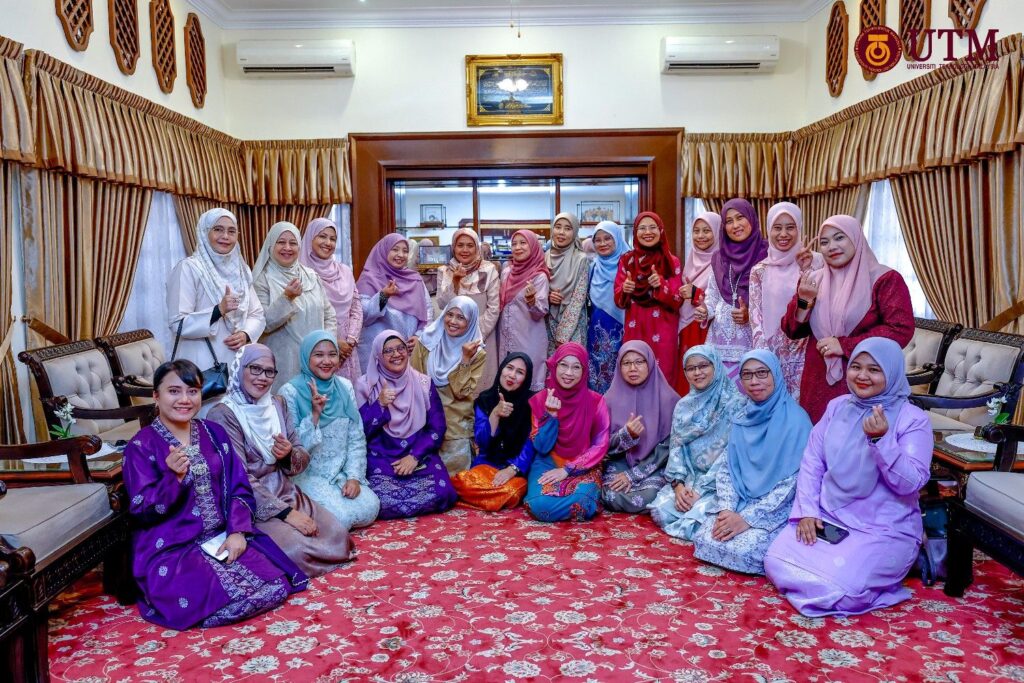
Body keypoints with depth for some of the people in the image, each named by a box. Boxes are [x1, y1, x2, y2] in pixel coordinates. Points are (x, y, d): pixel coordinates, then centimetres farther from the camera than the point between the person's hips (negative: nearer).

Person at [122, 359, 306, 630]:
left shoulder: (215, 433, 8)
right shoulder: (141, 446, -5)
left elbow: (240, 488, 6)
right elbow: (141, 511, -11)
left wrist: (238, 532, -10)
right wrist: (173, 476, -28)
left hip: (223, 537, 4)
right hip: (172, 549, -4)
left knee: (276, 586, -16)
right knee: (230, 600, -25)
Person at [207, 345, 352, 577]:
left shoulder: (277, 405, 9)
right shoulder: (223, 414, -12)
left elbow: (303, 458, 10)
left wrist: (289, 454, -15)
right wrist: (286, 513, -22)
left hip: (287, 494, 7)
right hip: (251, 505, -6)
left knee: (338, 536, -14)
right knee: (297, 549, -29)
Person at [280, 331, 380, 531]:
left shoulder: (345, 387, 2)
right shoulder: (291, 392, -11)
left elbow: (356, 439, 3)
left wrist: (354, 476, -8)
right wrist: (314, 415, -25)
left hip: (341, 471, 4)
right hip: (307, 473, -4)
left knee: (370, 508, -19)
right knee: (340, 516, -24)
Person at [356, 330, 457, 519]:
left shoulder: (423, 383, 5)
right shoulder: (365, 385, 1)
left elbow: (437, 429, 2)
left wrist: (414, 456, -11)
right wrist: (380, 405, -16)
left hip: (420, 457, 2)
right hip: (381, 458, -2)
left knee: (439, 492, -25)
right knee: (383, 499, -30)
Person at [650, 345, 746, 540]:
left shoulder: (736, 404, -8)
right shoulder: (684, 406, 9)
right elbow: (675, 446, 5)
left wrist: (700, 490, -18)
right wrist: (678, 484, -12)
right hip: (689, 479, 4)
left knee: (698, 517, -30)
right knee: (660, 510, -20)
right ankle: (686, 524, 9)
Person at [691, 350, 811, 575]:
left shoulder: (795, 420, -11)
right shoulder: (741, 421, 7)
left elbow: (794, 481, -15)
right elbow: (727, 469, 7)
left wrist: (748, 518, -19)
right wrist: (726, 509, -12)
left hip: (777, 510, -4)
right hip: (739, 504, 5)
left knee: (741, 549, -27)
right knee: (706, 540, -19)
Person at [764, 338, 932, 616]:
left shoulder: (913, 419, -7)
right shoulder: (837, 407, 6)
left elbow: (911, 483, -16)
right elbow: (812, 462, 7)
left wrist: (881, 440, -30)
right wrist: (807, 510, -5)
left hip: (884, 529, -4)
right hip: (827, 517, 5)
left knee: (837, 589, -25)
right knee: (776, 564, -15)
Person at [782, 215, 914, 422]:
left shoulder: (885, 279, -5)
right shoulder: (813, 280, 9)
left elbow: (901, 330, -13)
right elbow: (792, 331, 10)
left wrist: (845, 345, -17)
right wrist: (803, 301, -8)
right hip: (818, 384, 4)